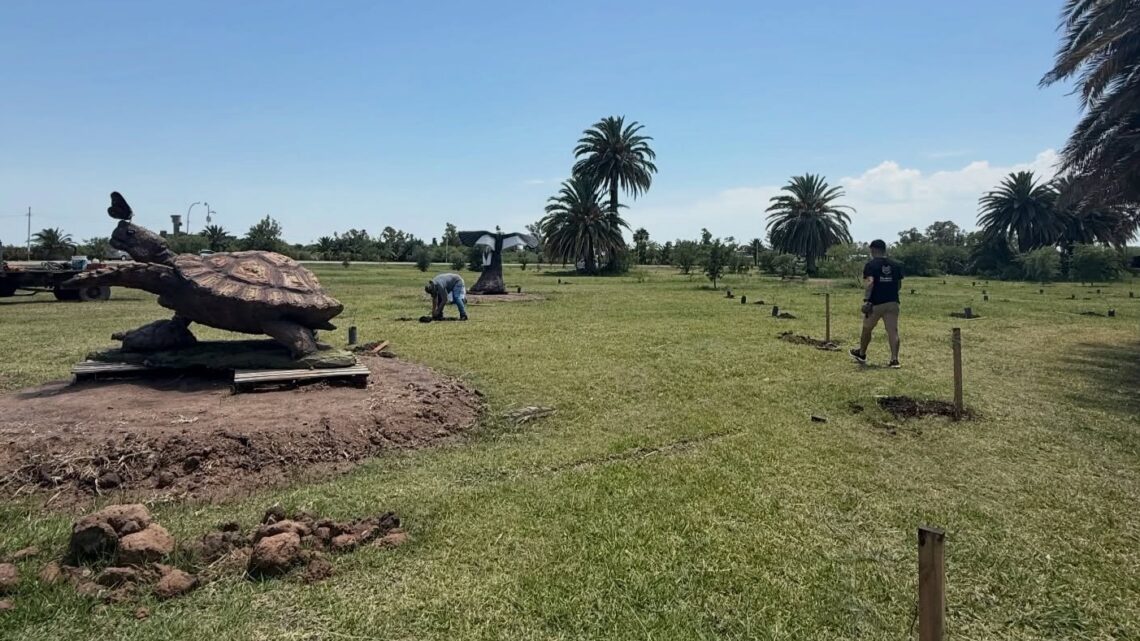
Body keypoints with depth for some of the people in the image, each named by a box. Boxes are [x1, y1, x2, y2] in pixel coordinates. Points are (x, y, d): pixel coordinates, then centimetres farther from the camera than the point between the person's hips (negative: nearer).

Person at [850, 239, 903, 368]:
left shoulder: (871, 264, -7)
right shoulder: (895, 265, 9)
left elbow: (870, 282, -21)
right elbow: (899, 285, 13)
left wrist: (866, 300, -25)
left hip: (876, 303, -4)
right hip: (893, 302, 4)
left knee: (867, 329, 15)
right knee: (893, 331, 0)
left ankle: (861, 354, 32)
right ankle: (894, 360, -8)